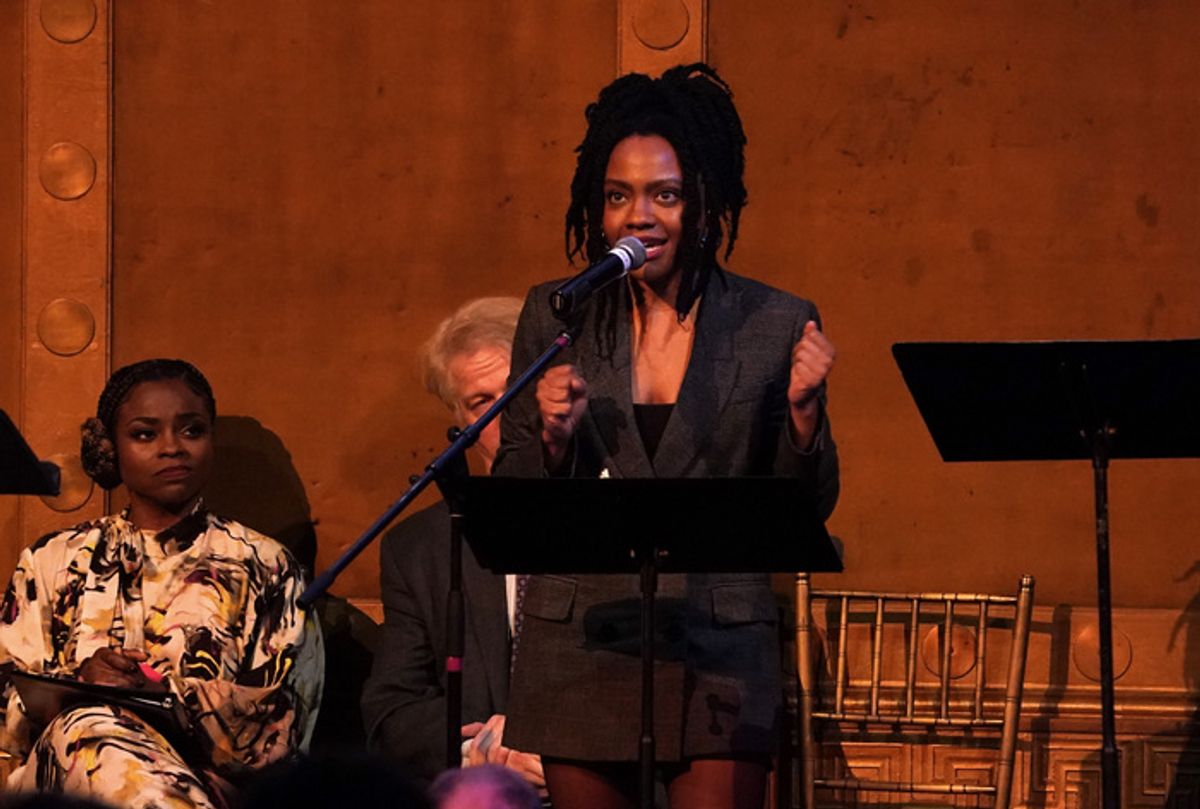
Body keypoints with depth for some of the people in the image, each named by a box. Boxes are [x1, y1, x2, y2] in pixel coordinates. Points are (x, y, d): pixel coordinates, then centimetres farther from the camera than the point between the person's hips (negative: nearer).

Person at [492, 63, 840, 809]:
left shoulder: (776, 326, 0)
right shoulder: (554, 317, 4)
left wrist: (802, 409, -13)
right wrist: (554, 437, -12)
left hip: (720, 656, -2)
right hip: (583, 650, 2)